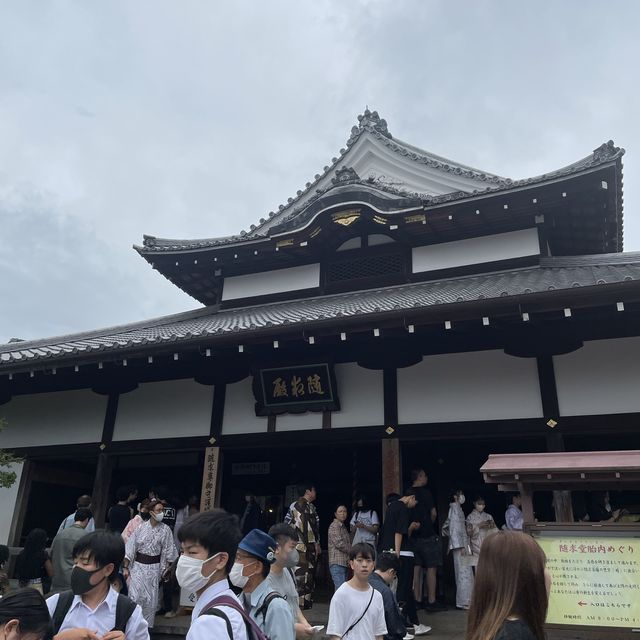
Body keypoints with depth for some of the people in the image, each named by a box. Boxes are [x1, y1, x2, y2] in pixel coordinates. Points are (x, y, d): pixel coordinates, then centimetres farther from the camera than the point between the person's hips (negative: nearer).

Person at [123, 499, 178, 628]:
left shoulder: (165, 530, -4)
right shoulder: (141, 527, -6)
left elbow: (168, 551, 2)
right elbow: (130, 548, -3)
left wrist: (167, 569, 4)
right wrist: (125, 567, -5)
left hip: (154, 567, 1)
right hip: (138, 565, -1)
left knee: (151, 599, 7)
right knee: (135, 596, -6)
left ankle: (147, 625, 24)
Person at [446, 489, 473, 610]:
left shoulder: (458, 509, 18)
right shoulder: (454, 508, -9)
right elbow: (454, 528, -16)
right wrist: (461, 546, -19)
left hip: (462, 544, 9)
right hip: (460, 544, -9)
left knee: (465, 573, 10)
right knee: (464, 573, -8)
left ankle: (464, 600, 15)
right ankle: (463, 601, -4)